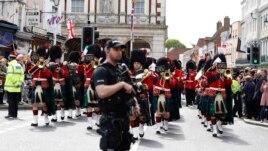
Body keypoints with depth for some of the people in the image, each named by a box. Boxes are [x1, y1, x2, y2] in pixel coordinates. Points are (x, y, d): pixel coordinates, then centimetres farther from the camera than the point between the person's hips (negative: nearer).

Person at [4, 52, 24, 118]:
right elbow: (22, 75, 6)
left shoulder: (11, 65, -10)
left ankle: (11, 114, -2)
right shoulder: (19, 65, 11)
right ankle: (15, 114, 15)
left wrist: (15, 83, -13)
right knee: (15, 101, 11)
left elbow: (10, 75, -19)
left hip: (11, 87, -6)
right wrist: (19, 83, 4)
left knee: (11, 101, -2)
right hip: (17, 88, 6)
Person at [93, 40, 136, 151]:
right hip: (111, 120, -8)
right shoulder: (101, 71, -13)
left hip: (124, 117, 8)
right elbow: (102, 93, -30)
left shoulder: (122, 69, 12)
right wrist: (122, 84, -24)